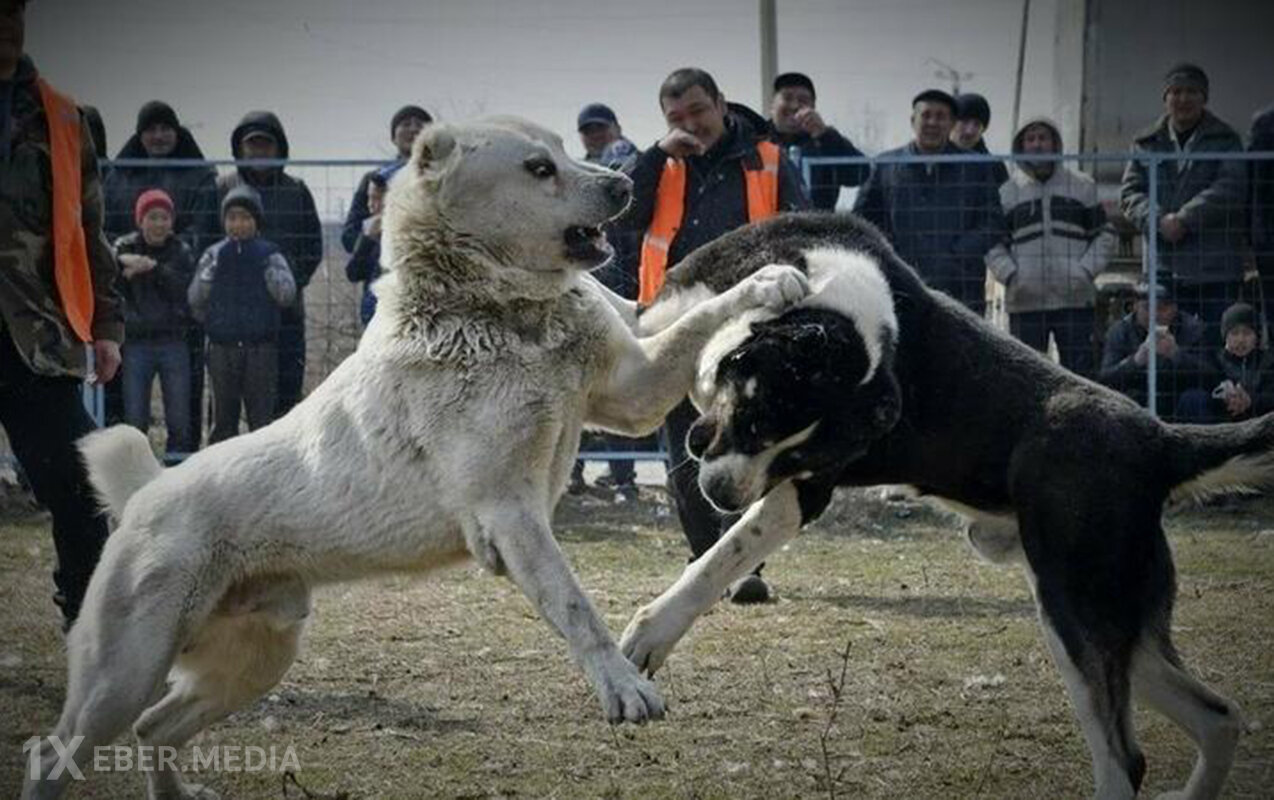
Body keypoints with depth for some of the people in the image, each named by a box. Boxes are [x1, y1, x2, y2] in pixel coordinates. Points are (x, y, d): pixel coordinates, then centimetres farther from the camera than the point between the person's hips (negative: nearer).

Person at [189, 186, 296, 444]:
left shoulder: (269, 255, 3)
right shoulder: (214, 255, 7)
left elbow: (287, 295, -8)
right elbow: (195, 299, 3)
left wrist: (265, 266, -12)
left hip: (260, 347, -2)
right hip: (222, 346, 2)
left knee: (261, 415, -2)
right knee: (223, 416, 7)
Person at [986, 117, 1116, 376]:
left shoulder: (1083, 186, 10)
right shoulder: (1007, 192, 9)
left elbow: (1105, 235, 10)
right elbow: (993, 244, 9)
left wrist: (1086, 271, -5)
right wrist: (1010, 275, -8)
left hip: (1074, 299, 0)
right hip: (1025, 303, 0)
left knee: (1079, 373, 0)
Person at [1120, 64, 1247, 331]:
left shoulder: (1225, 141, 6)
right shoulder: (1147, 144, 14)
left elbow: (1231, 189, -7)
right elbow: (1130, 192, 6)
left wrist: (1184, 220, -16)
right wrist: (1159, 221, -14)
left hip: (1215, 270, -2)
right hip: (1164, 268, 2)